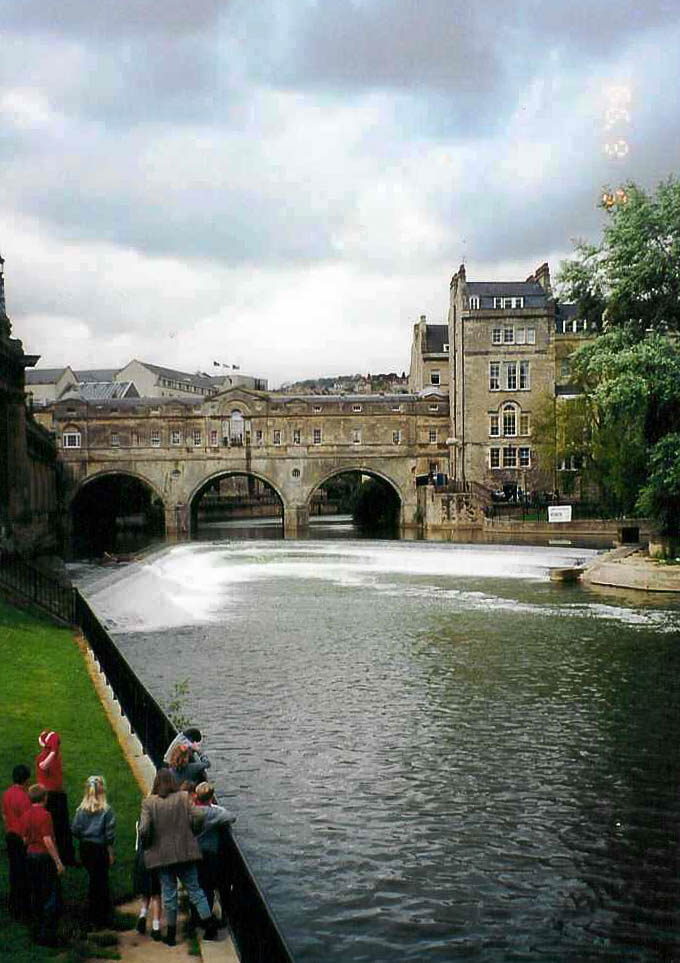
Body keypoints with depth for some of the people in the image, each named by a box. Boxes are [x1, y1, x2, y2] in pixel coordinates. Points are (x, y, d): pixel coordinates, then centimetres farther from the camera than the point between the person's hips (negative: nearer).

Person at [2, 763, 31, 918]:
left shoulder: (6, 793, 2)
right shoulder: (23, 797, -23)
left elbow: (4, 815, 13)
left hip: (10, 835, 8)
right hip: (22, 838, -8)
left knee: (13, 870, 18)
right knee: (23, 873, 2)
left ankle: (13, 905, 28)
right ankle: (21, 907, 9)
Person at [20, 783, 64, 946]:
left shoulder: (25, 815, 4)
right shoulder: (44, 815, -17)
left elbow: (25, 840, 10)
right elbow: (47, 841, -20)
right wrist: (58, 862, -15)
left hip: (30, 855, 8)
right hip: (45, 856, -8)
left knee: (34, 895, 15)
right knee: (52, 896, -1)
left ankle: (37, 931, 22)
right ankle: (48, 934, -1)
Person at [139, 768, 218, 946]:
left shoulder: (148, 802, -10)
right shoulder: (184, 797, -6)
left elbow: (144, 830, -17)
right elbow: (199, 816, -12)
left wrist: (146, 844, 3)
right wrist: (191, 833, 6)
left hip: (162, 855, -1)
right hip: (185, 852, 1)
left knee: (168, 893, 10)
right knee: (194, 888, 12)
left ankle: (171, 933, 19)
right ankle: (210, 923, 9)